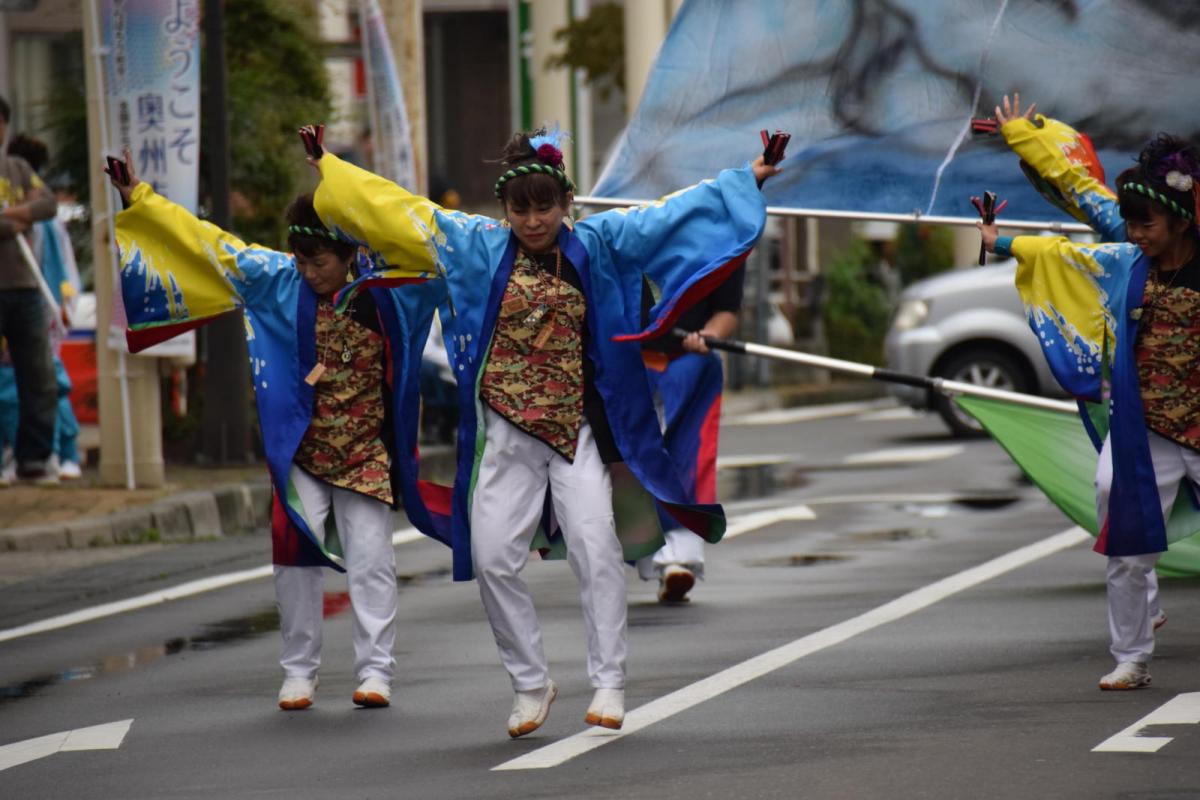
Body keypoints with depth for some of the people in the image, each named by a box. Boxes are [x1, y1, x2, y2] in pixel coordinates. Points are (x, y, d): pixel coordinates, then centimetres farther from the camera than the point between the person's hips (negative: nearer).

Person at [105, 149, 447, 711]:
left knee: (372, 562, -2)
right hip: (302, 453, 1)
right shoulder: (279, 280, -2)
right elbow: (210, 246, 1)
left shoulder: (382, 285, -5)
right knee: (297, 559, 1)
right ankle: (298, 671, 11)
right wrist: (139, 200, 2)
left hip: (365, 454, -1)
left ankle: (375, 670, 3)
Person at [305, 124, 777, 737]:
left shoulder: (597, 245, 5)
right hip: (504, 432, 1)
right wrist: (327, 169, 13)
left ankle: (608, 682, -6)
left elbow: (667, 216, 7)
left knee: (594, 548, -13)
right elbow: (396, 209, 10)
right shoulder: (479, 247, 5)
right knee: (492, 558, -4)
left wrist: (746, 180, 7)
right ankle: (530, 683, 11)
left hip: (576, 427, -1)